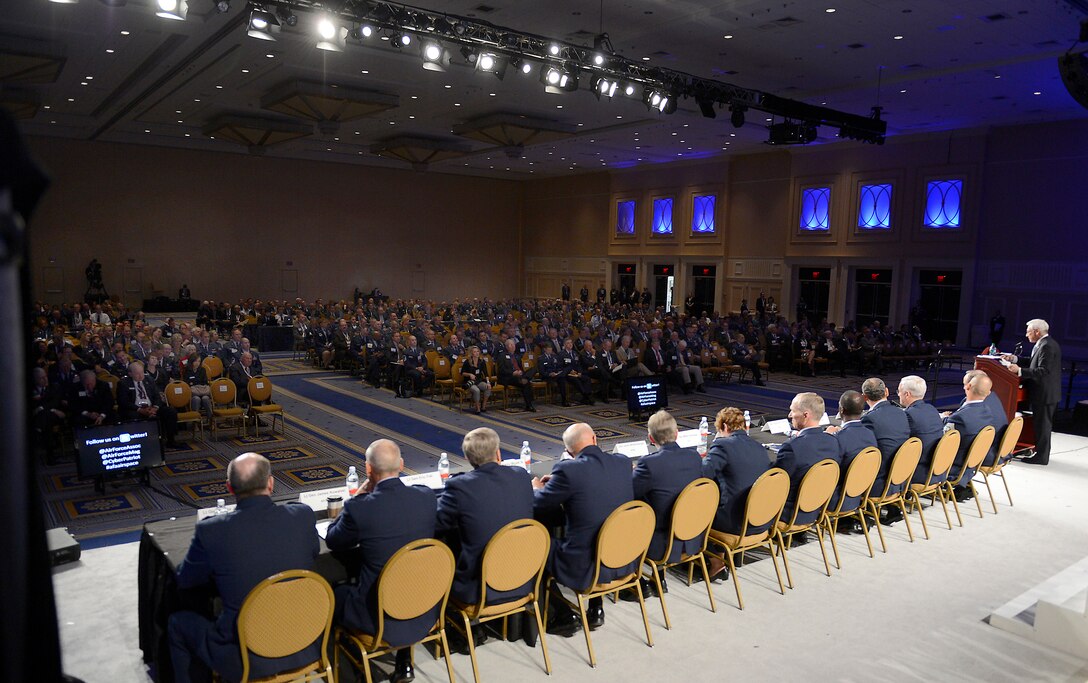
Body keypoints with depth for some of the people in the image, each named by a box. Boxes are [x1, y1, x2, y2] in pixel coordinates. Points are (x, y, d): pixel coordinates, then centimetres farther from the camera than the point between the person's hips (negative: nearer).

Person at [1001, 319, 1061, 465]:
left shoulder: (1047, 346, -20)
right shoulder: (1045, 344, 12)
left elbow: (1043, 370, -26)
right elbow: (1034, 364, 14)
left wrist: (1020, 371, -28)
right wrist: (1015, 359, 6)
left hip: (1044, 393, -10)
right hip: (1045, 393, 10)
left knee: (1042, 424, -1)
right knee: (1042, 424, 18)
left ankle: (1041, 456, 7)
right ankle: (1041, 452, 29)